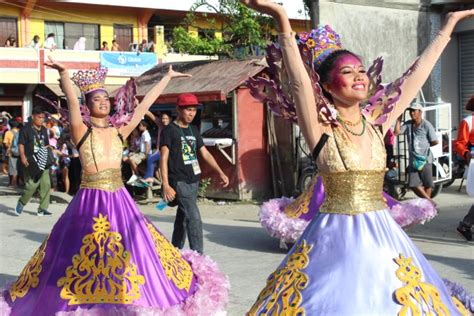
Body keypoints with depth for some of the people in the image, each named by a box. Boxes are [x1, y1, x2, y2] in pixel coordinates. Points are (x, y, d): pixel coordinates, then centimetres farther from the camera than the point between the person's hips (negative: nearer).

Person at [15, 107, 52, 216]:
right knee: (32, 185, -11)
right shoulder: (26, 129, -3)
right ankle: (21, 204, 13)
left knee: (46, 185, 0)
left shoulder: (44, 130, 15)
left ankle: (42, 209, 7)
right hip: (31, 162, -6)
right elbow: (21, 144, -7)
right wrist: (23, 156, -20)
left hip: (43, 162, 6)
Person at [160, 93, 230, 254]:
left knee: (182, 218, 14)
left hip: (193, 181, 7)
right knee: (194, 219, -14)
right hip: (179, 182, -7)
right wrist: (166, 185, -18)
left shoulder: (194, 130, 13)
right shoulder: (169, 130, -7)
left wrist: (220, 173, 6)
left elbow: (205, 153, 15)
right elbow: (163, 159, -11)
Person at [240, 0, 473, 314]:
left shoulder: (377, 124, 5)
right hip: (336, 239, -5)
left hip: (382, 236, 5)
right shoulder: (321, 130, -9)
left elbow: (415, 77, 10)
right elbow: (299, 83, -24)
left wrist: (448, 26, 15)